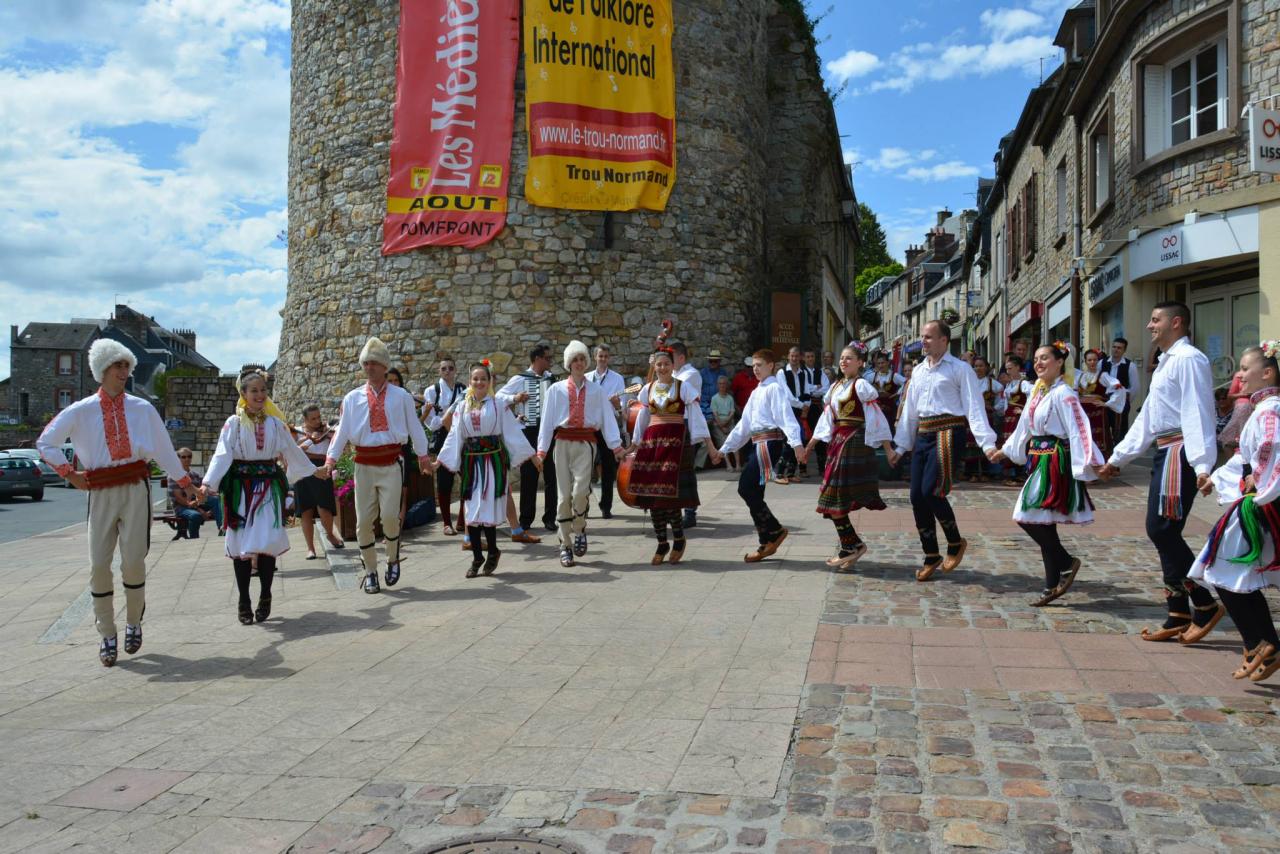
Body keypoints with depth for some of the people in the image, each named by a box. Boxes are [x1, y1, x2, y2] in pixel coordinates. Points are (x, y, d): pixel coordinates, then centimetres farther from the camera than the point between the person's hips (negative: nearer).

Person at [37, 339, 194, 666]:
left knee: (134, 560, -4)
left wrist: (185, 483, 13)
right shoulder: (81, 411, 4)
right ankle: (107, 636, 12)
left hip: (136, 489, 0)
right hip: (101, 492, 0)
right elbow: (45, 442, 10)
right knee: (99, 565, -1)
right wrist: (69, 472, 3)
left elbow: (163, 449, 11)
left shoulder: (142, 409, 7)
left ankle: (133, 624, 18)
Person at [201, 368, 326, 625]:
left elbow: (292, 450, 19)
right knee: (241, 543, 0)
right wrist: (208, 483, -21)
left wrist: (314, 470, 25)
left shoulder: (275, 423, 8)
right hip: (241, 487, -1)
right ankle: (244, 603, 10)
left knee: (267, 540, -7)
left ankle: (265, 597, 9)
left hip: (268, 486, 1)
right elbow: (222, 455, -9)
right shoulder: (233, 423, 0)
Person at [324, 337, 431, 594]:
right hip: (364, 464, 2)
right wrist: (331, 458, -4)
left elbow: (414, 427, 10)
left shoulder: (400, 396, 4)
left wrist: (423, 455, 13)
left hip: (392, 462, -2)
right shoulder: (352, 398, 7)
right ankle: (370, 572, 18)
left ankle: (393, 561, 14)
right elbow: (343, 430, 5)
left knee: (390, 515, -13)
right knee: (363, 520, 3)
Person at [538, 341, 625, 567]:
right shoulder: (556, 390, 8)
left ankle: (579, 529, 9)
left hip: (585, 444, -1)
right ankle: (566, 545, 10)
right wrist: (542, 449, 0)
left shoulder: (596, 390, 9)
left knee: (580, 491, -19)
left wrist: (616, 445, -4)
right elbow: (547, 420, 6)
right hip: (563, 443, 1)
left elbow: (608, 418, 6)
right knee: (564, 495, 1)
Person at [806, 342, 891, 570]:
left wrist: (888, 449, -15)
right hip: (838, 442, 8)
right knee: (835, 498, 7)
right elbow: (827, 419, 18)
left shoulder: (861, 386, -8)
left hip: (855, 442, -8)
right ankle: (851, 546, 15)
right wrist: (809, 446, 17)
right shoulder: (835, 387, 15)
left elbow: (876, 418, -11)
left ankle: (851, 546, 3)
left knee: (835, 497, -8)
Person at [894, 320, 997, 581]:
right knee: (917, 496, 3)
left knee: (931, 492, -17)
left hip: (948, 433, -7)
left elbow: (974, 407, -8)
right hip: (922, 435, 7)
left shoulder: (959, 369, -2)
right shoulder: (919, 371, 18)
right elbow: (909, 409, 22)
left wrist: (987, 444, -16)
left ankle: (956, 542, 9)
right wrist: (901, 446, 21)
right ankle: (931, 556, 17)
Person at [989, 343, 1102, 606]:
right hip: (1039, 461, 9)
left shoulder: (1063, 393, -13)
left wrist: (1092, 461, -28)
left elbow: (1079, 429, -21)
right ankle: (1053, 585, 14)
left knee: (1031, 518, -12)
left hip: (1056, 462, -9)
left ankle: (1066, 563, 7)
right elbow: (1025, 427, 24)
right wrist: (1005, 451, 32)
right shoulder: (1036, 391, 13)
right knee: (1041, 521, 8)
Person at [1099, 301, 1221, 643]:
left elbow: (1198, 413, -19)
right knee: (1162, 533, 8)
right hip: (1165, 451, 10)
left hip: (1180, 452, -10)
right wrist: (1117, 458, 27)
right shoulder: (1166, 362, 22)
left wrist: (1203, 464, -27)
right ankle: (1179, 617, 14)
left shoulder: (1188, 359, -10)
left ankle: (1205, 606, 0)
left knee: (1162, 530, -12)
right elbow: (1147, 418, 26)